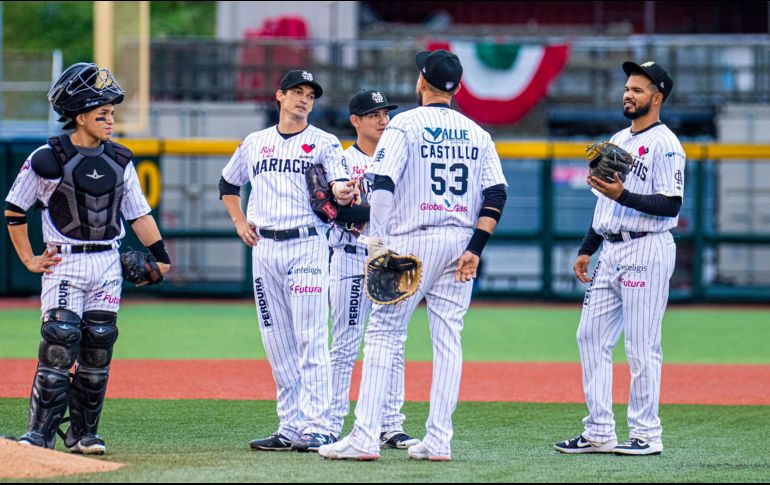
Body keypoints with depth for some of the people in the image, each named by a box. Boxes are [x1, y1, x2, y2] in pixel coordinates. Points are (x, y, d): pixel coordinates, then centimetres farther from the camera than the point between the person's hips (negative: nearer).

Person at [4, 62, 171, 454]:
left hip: (108, 265, 5)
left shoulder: (119, 160, 7)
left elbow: (139, 213, 13)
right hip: (64, 264, -5)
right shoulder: (48, 159, -8)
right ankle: (39, 434, -11)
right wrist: (28, 260, -1)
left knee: (97, 349, 5)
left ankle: (83, 433, 14)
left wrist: (160, 256, 6)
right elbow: (14, 210, 1)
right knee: (59, 345, -13)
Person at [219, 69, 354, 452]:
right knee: (277, 344, 6)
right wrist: (239, 222, 13)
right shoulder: (254, 143, 14)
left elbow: (340, 181, -13)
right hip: (264, 249, 5)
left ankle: (316, 428, -13)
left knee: (311, 340, -10)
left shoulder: (324, 143, 3)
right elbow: (227, 185, 28)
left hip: (307, 245, -5)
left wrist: (342, 193, -36)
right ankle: (291, 428, 11)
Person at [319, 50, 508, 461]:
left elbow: (383, 184, -14)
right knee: (448, 339, 6)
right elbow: (496, 196, 4)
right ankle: (438, 440, 3)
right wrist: (474, 250, 1)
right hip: (460, 242, 5)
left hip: (413, 241, -5)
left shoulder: (404, 125, -3)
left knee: (384, 334, -4)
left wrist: (377, 241, -15)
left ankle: (365, 436, -11)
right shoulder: (477, 134, 11)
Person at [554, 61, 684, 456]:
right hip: (611, 253, 9)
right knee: (591, 336, 6)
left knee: (642, 346, -7)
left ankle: (646, 434, -1)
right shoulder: (618, 141, 19)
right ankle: (599, 433, 9)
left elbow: (671, 205, -17)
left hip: (647, 250, -9)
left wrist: (623, 196, -25)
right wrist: (587, 249, 19)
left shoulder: (664, 144, -9)